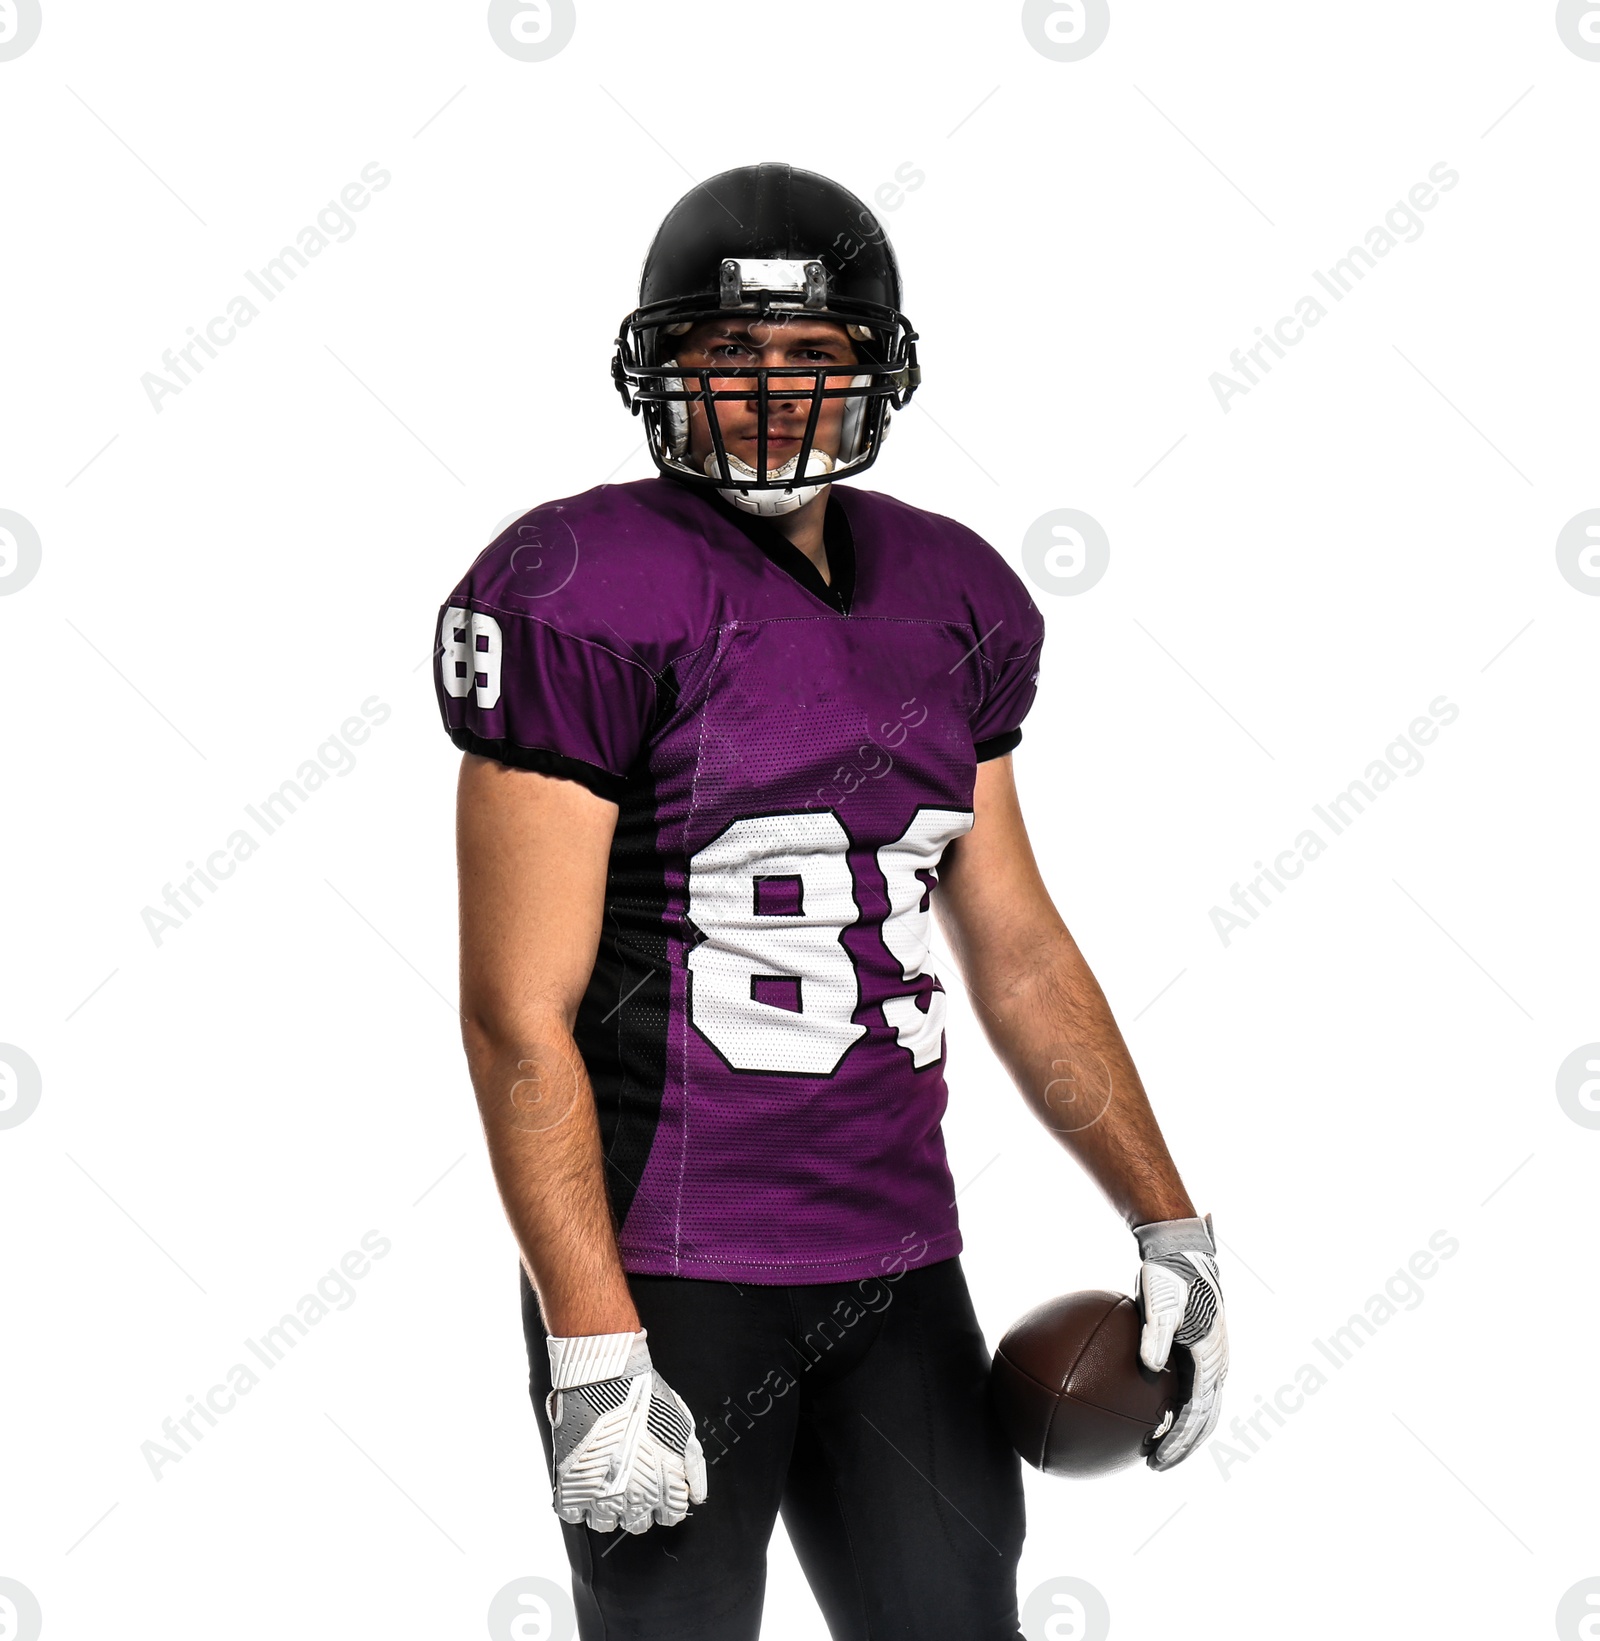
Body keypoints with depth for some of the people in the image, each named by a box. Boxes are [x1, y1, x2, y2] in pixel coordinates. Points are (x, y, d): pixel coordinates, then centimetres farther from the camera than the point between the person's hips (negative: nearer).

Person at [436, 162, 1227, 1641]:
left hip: (897, 1265, 6)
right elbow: (518, 1016, -15)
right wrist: (595, 1358, -18)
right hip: (663, 1275, -6)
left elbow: (1018, 948, 16)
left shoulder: (947, 597, 9)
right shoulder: (588, 598, -12)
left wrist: (1168, 1223, 13)